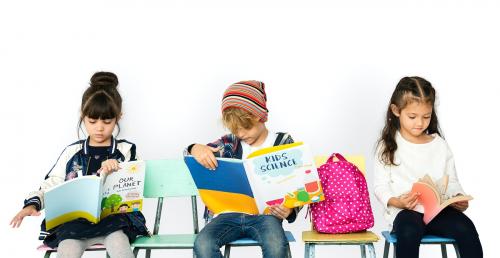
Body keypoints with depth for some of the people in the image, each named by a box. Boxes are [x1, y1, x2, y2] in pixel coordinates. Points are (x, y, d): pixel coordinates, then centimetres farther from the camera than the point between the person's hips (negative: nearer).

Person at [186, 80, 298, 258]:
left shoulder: (283, 144, 2)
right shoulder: (230, 143, 9)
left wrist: (289, 210, -19)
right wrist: (195, 149, -19)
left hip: (265, 214, -2)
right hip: (231, 213, 2)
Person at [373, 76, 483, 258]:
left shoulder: (440, 145, 14)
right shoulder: (388, 146, 6)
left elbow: (452, 182, 16)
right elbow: (381, 186, 2)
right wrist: (396, 201, -19)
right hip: (404, 211, -3)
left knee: (465, 227, -26)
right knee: (409, 231, -36)